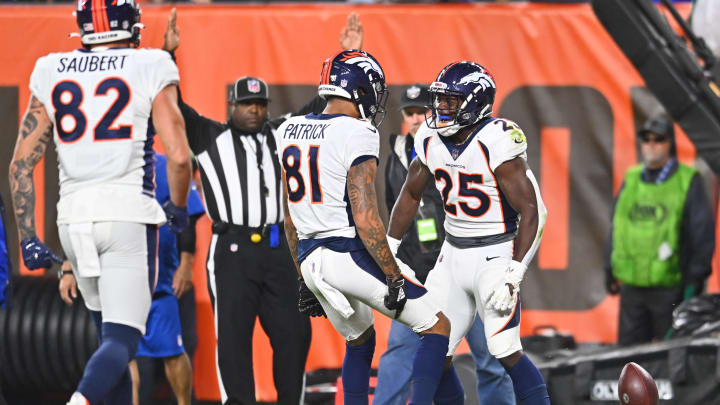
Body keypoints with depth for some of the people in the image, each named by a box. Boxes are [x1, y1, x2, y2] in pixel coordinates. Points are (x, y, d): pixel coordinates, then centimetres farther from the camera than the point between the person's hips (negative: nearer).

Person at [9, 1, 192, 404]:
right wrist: (178, 208, 11)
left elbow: (21, 163, 6)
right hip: (129, 216, -4)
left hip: (74, 218, 4)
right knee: (121, 340, -8)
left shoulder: (51, 74, 9)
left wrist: (28, 237, 10)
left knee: (110, 332, 20)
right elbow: (179, 156, -8)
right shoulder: (149, 70, -1)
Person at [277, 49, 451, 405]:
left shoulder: (289, 131, 9)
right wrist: (393, 277, -13)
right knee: (437, 328, 6)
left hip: (311, 257, 8)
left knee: (360, 341, 28)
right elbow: (365, 219, -20)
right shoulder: (356, 135, -14)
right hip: (353, 254, -8)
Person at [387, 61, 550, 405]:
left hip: (495, 253, -7)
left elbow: (529, 211, -20)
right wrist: (386, 251, 15)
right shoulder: (431, 139, 0)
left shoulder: (496, 142, -21)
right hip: (453, 251, 7)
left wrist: (512, 274, -25)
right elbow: (411, 196, 17)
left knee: (506, 353, -15)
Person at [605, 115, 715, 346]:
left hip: (669, 289, -5)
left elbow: (703, 231, -4)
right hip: (632, 286, 5)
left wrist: (695, 277, -8)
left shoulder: (688, 181, -2)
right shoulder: (631, 180, 12)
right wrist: (610, 271, 16)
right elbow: (617, 227, 18)